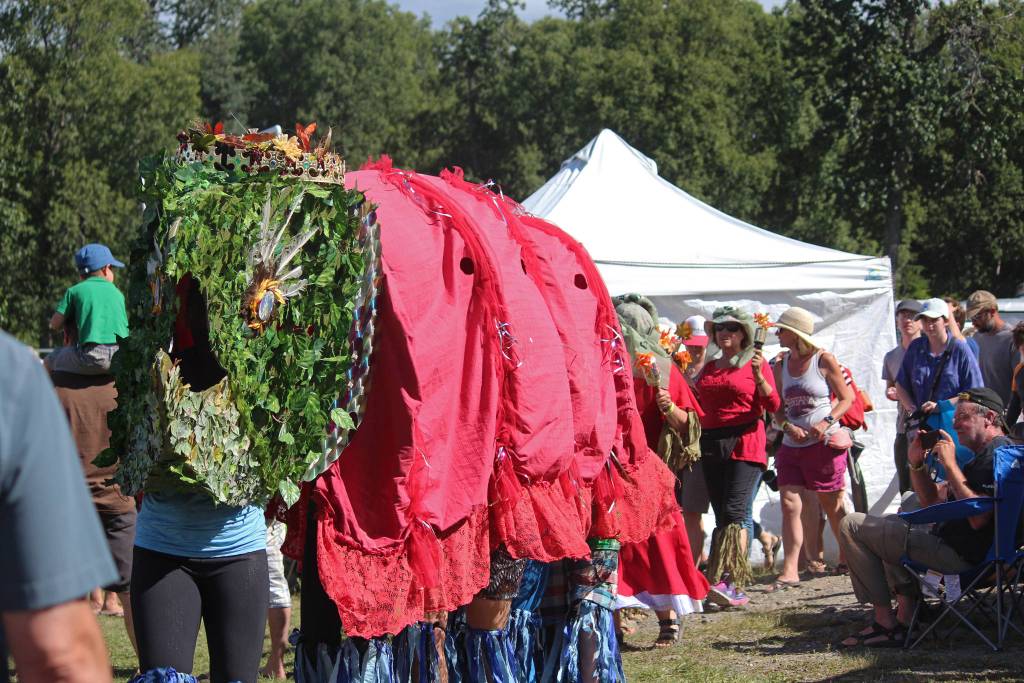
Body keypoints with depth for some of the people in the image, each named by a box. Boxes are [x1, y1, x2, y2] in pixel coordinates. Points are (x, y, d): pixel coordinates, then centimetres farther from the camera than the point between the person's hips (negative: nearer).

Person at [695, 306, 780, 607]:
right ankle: (735, 590, 5)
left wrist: (759, 377, -20)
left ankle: (729, 581, -23)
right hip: (711, 445, 6)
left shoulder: (755, 363, 2)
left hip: (744, 445, -6)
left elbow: (773, 406, -7)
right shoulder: (709, 367, 18)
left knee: (734, 511, -17)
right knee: (721, 515, 3)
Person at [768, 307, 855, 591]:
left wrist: (826, 423, -18)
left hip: (824, 443, -4)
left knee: (832, 504, 7)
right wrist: (788, 427, -10)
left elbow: (847, 398, -4)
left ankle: (847, 556, 27)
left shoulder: (823, 360, -6)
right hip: (792, 446, 4)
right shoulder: (781, 365, 8)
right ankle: (789, 570, -12)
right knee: (789, 504, -8)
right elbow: (777, 407, 11)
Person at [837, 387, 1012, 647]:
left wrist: (950, 465, -22)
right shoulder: (984, 454, 19)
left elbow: (978, 518, -28)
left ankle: (886, 623, -5)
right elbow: (931, 500, 22)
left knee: (851, 526, -6)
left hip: (961, 554, -11)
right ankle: (904, 618, 22)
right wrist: (916, 463, 6)